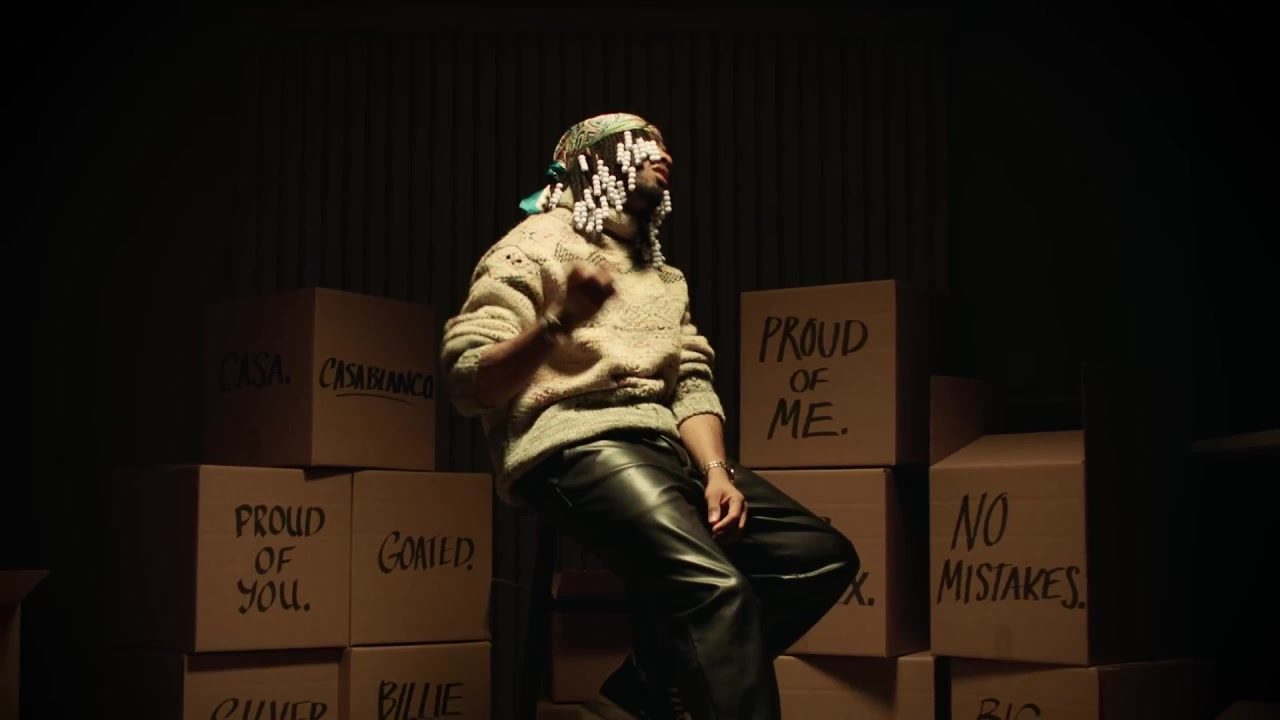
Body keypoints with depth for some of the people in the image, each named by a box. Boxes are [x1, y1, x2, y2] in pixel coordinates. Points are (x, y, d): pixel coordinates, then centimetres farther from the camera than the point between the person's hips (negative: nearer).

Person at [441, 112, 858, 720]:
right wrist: (558, 320, -24)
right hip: (573, 448, -8)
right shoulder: (537, 245, 3)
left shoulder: (663, 276, 25)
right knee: (720, 588, -30)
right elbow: (467, 384, -8)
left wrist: (716, 471, -5)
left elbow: (691, 383, 15)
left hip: (662, 449, 8)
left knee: (824, 555, -5)